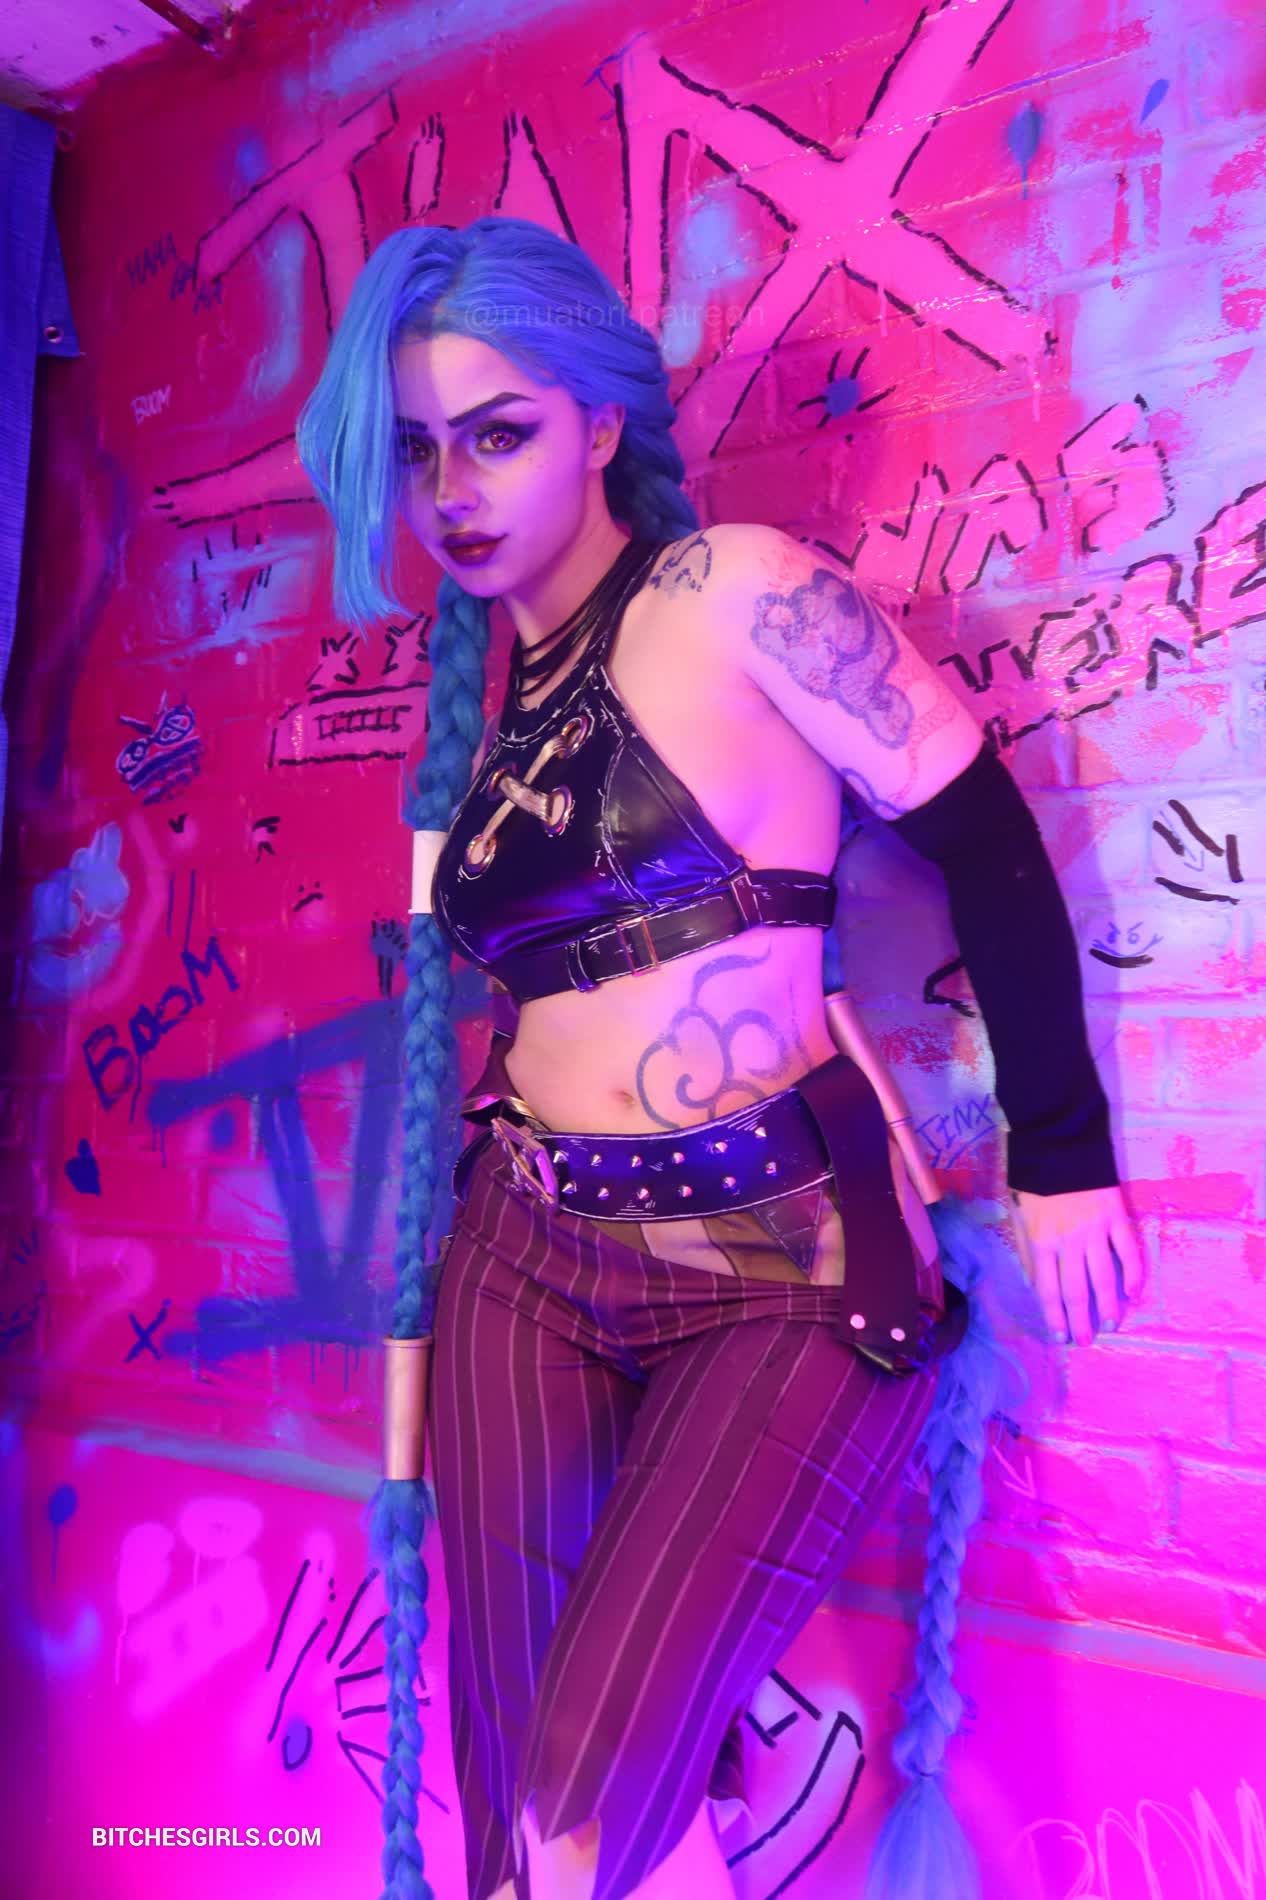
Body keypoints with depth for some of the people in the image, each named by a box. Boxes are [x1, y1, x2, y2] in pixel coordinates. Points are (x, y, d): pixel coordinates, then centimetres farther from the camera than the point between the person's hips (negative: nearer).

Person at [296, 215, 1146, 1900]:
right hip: (529, 1258, 6)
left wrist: (1059, 1158, -3)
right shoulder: (479, 682, 11)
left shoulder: (734, 596, -7)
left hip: (783, 1269, -5)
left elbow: (982, 834, -6)